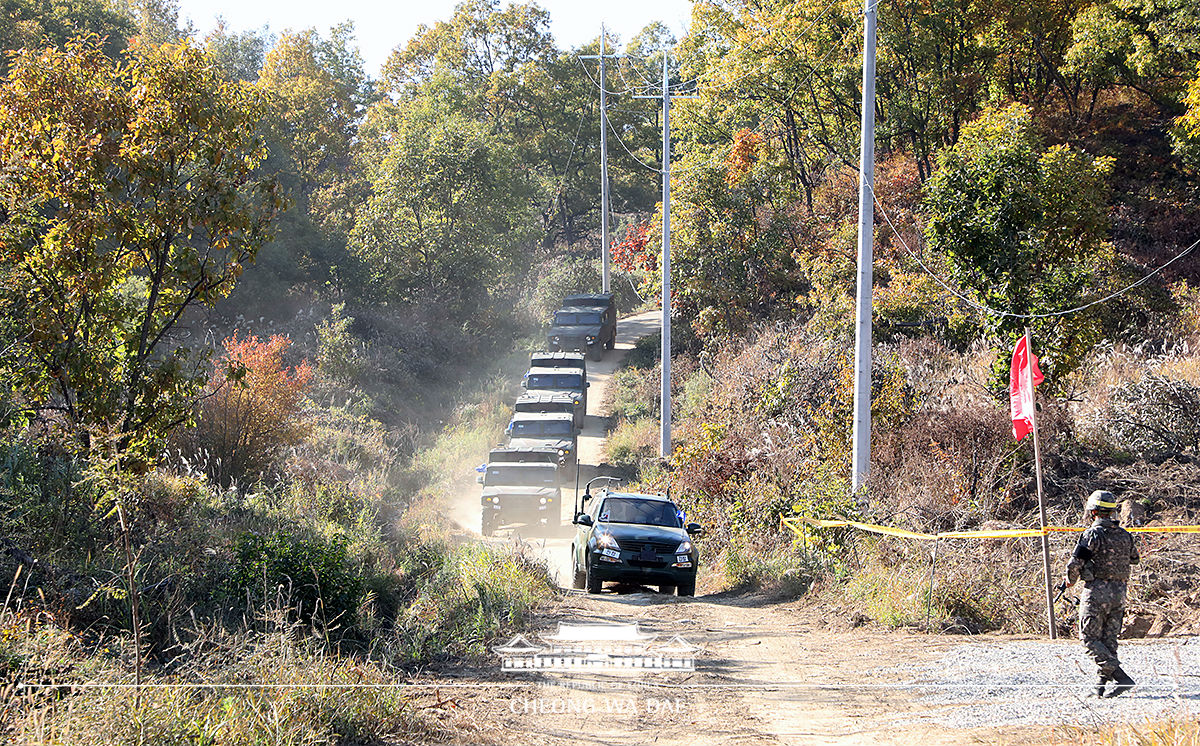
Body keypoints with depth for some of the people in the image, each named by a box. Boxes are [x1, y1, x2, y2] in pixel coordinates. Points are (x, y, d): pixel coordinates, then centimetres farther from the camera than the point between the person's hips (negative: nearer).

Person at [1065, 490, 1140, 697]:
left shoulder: (1093, 534, -10)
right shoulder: (1125, 535, 9)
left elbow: (1075, 563, -14)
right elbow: (1134, 559, 22)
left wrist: (1070, 580, 6)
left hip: (1096, 592, -6)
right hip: (1119, 592, 6)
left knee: (1090, 639, -3)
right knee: (1109, 640, 11)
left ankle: (1120, 678, -15)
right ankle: (1104, 683, 8)